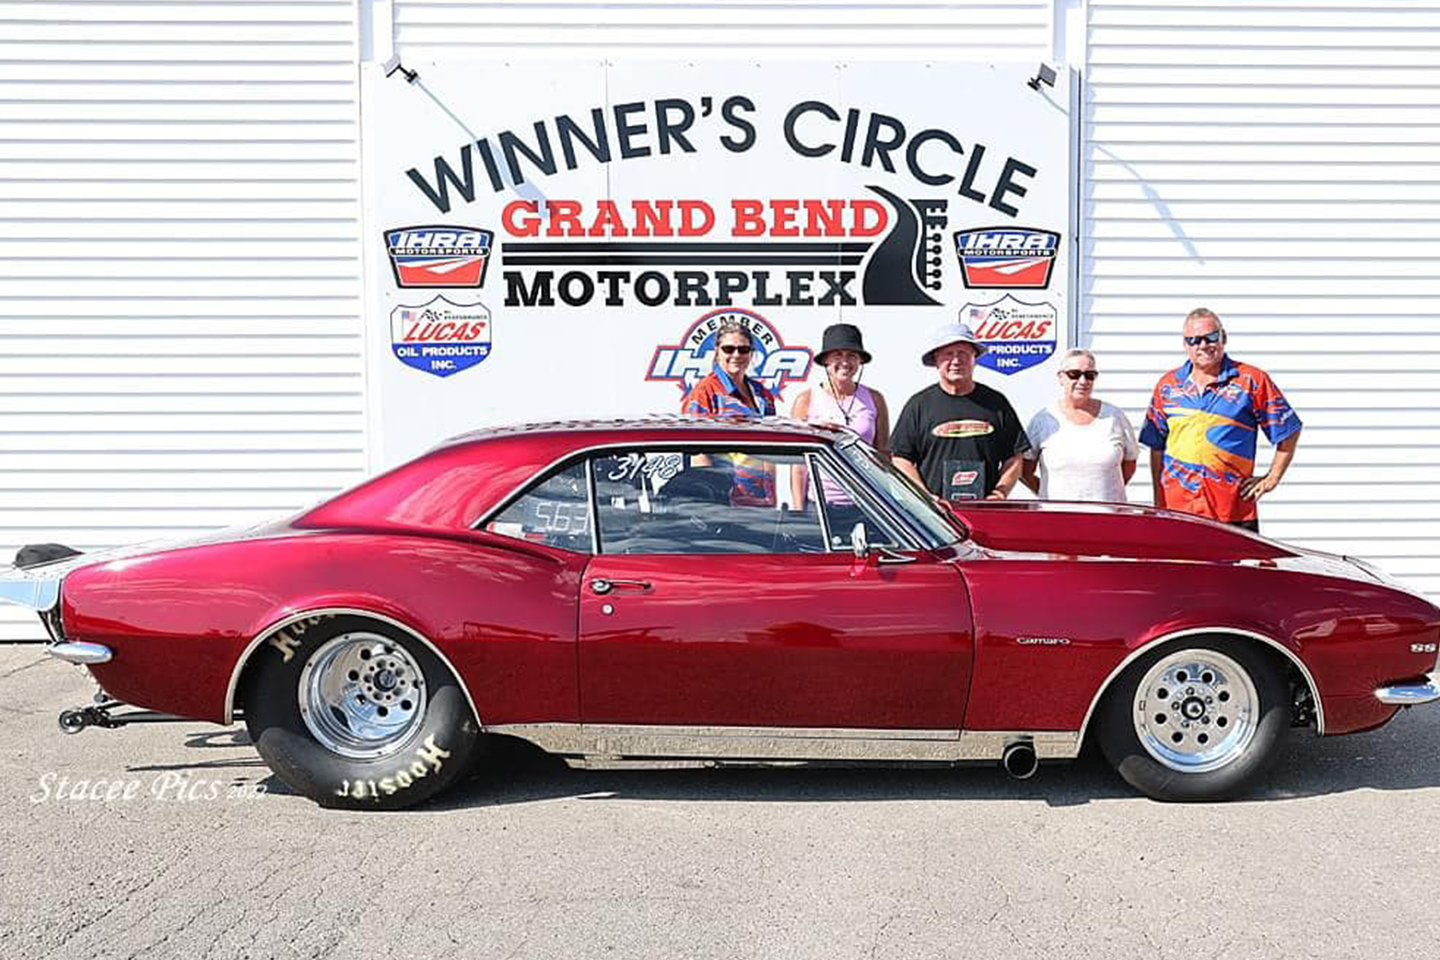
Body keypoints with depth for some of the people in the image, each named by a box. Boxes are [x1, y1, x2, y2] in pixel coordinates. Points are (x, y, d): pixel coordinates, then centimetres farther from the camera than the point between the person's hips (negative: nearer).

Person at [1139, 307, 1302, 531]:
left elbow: (1289, 431, 10)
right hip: (1176, 510, 2)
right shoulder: (1168, 385, 12)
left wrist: (1271, 478, 4)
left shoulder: (1252, 380, 3)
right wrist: (1158, 502, 12)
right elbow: (1156, 446, 17)